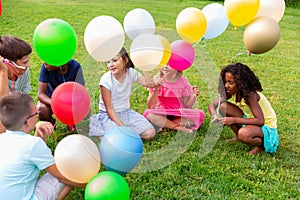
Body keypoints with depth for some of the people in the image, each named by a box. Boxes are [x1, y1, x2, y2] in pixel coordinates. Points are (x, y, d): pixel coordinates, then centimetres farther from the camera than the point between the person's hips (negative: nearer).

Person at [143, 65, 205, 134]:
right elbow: (150, 106, -12)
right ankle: (178, 128, -23)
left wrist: (194, 96, -19)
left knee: (200, 115, -25)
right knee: (147, 113, -33)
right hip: (162, 114, -1)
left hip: (180, 115, 2)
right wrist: (156, 90, -25)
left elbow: (187, 104, 0)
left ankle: (161, 124, -18)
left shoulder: (183, 81, -2)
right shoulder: (157, 80, -6)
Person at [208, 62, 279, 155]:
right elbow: (212, 105, -10)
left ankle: (262, 144, -4)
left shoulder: (250, 95, -29)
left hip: (266, 127, -7)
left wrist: (234, 120, -36)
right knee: (223, 107, -9)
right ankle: (238, 137, 9)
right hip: (250, 120, 7)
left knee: (243, 134, -39)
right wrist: (214, 116, -33)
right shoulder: (232, 92, -9)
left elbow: (260, 121, -34)